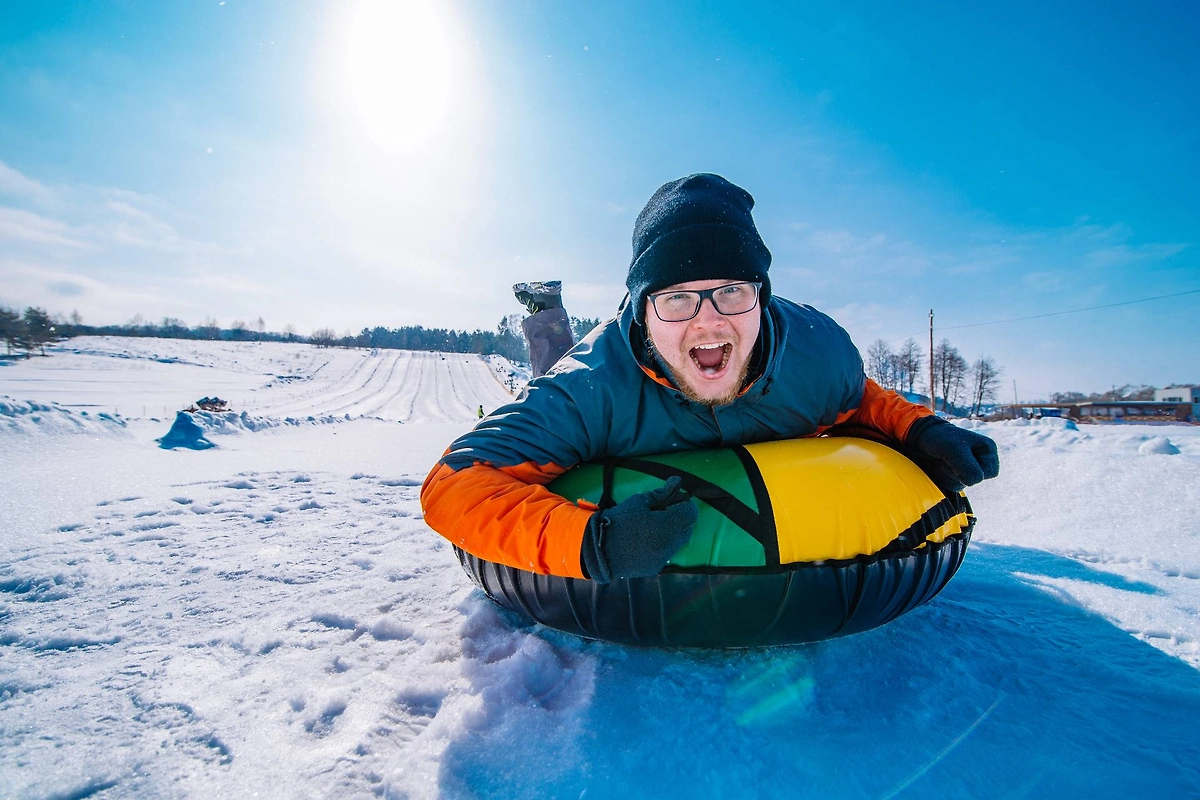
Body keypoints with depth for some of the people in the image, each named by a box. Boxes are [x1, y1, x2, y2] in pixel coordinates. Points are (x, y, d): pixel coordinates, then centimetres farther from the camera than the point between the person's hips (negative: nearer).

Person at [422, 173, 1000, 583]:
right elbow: (454, 486, -46)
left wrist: (918, 429, -27)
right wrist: (591, 544, -61)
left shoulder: (817, 349, -32)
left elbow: (856, 400, -6)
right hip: (639, 505, -1)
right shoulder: (598, 390, -43)